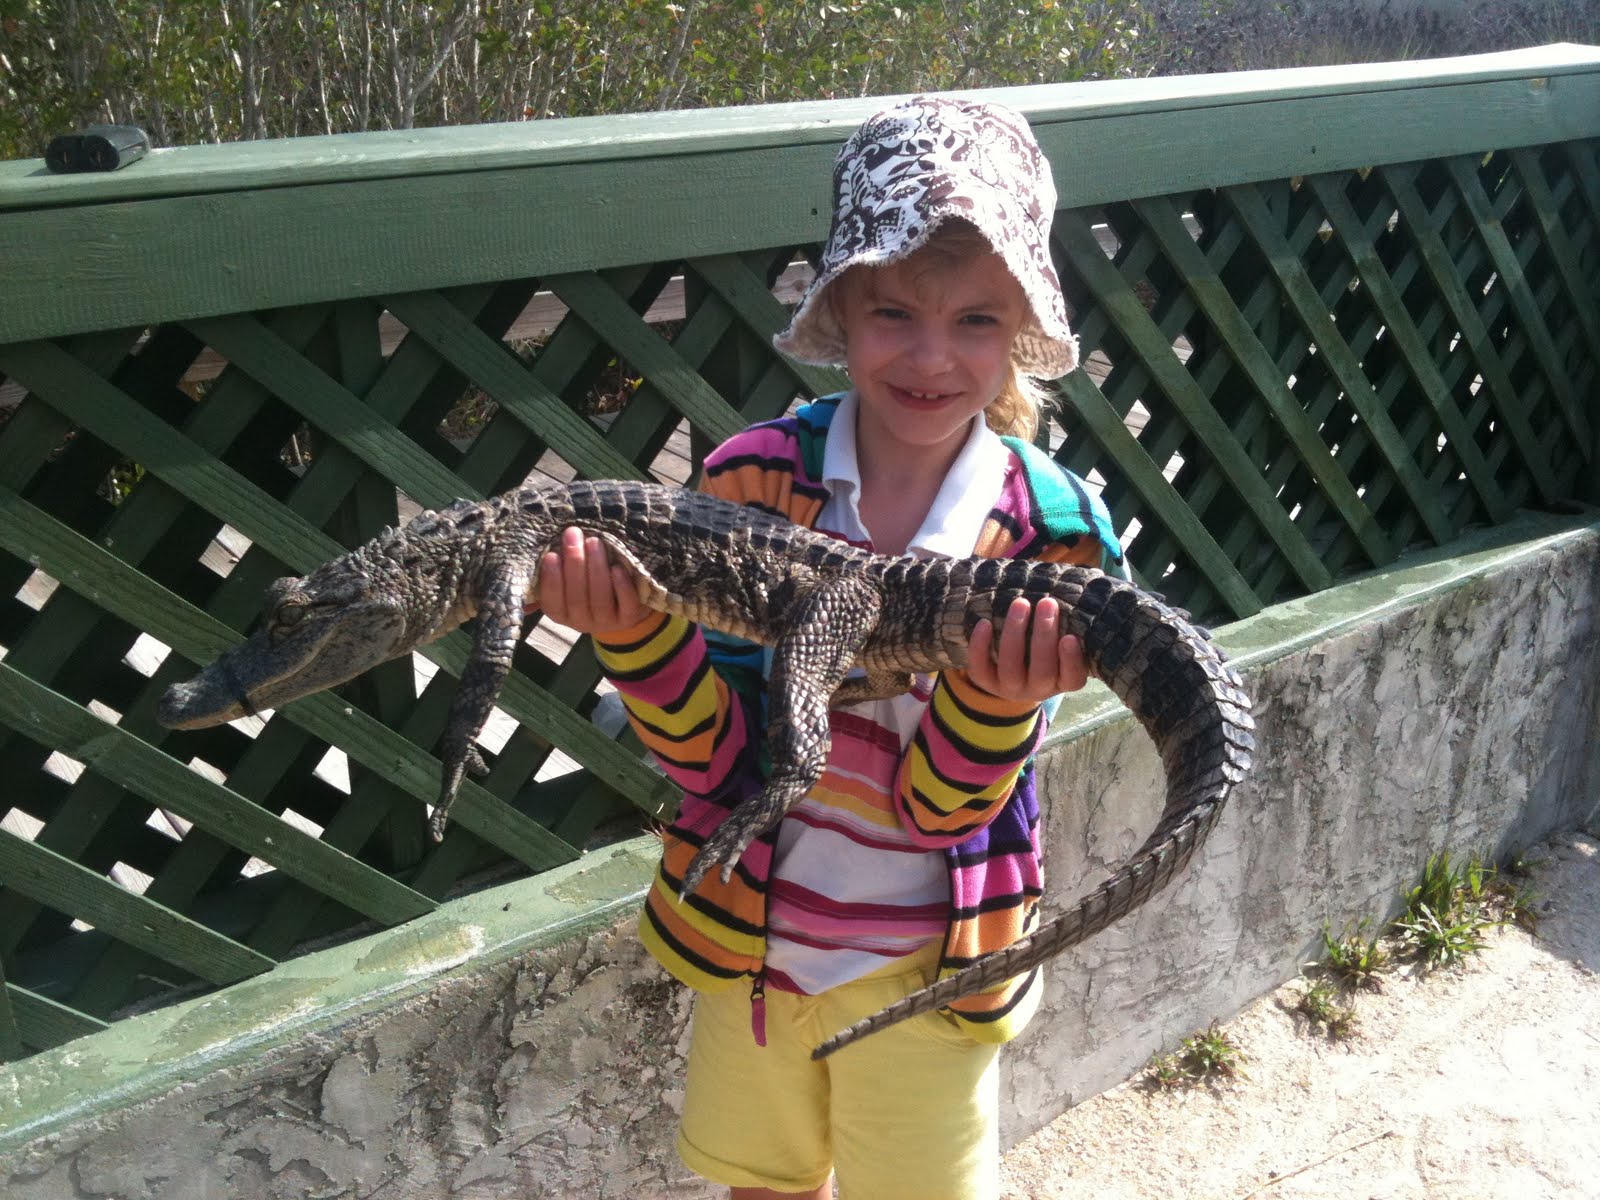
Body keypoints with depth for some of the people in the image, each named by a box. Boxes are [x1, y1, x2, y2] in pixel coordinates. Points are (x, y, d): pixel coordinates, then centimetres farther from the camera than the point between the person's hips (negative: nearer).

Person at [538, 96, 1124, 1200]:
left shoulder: (1053, 531, -17)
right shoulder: (754, 477, -14)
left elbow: (939, 805, -19)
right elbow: (718, 759, -15)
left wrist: (1000, 689, -39)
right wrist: (633, 629, -33)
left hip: (921, 971, -2)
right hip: (750, 940, 2)